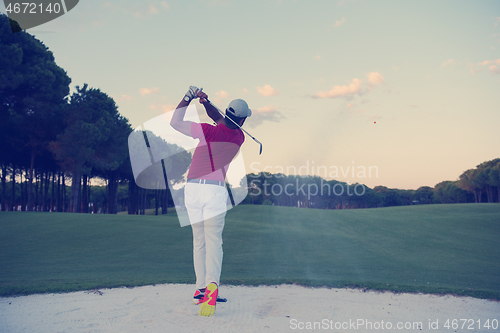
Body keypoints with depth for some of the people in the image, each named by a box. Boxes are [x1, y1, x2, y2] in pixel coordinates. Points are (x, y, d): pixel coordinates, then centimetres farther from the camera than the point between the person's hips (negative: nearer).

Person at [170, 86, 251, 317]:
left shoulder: (208, 131, -6)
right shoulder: (239, 137, 5)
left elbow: (175, 122, 3)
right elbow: (221, 120, 21)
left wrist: (188, 97, 6)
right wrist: (206, 101, 15)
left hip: (192, 188, 0)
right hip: (215, 190, 0)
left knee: (199, 241, 12)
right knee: (213, 240, -5)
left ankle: (200, 289, 15)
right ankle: (212, 284, -28)